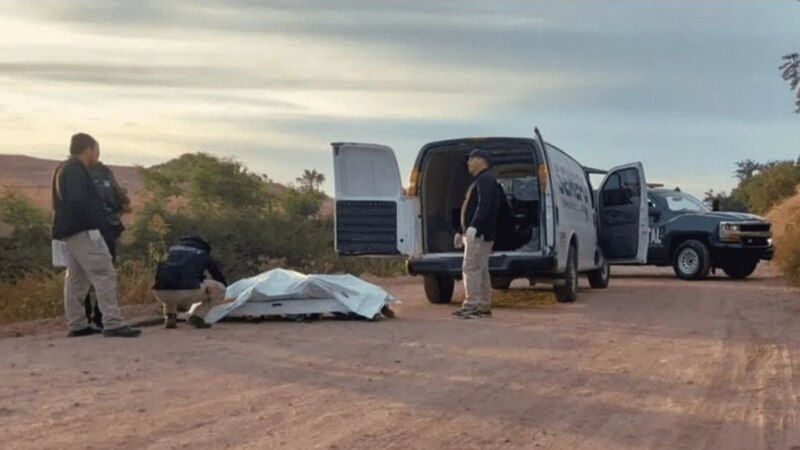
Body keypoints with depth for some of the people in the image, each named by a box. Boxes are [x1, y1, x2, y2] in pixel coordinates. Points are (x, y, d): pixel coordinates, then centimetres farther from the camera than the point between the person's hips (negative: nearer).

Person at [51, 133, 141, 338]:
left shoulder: (65, 169, 19)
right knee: (104, 275, -13)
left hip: (72, 232, 11)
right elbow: (78, 201, -25)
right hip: (83, 231, -11)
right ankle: (113, 323, -16)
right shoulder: (76, 170, -13)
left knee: (76, 279, 12)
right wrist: (95, 222, -22)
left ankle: (77, 325, 17)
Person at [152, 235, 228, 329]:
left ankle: (170, 318, 19)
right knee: (219, 289, 18)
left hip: (161, 293, 4)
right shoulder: (204, 255, 24)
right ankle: (197, 317, 4)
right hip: (186, 292, -4)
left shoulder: (174, 249, 34)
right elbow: (221, 280, 31)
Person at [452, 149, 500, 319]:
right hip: (478, 234, 11)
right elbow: (471, 208, 27)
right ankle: (484, 307, 14)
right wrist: (461, 231, 27)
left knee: (471, 268, -12)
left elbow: (484, 205, -24)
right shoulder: (481, 180, 24)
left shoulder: (485, 179, -10)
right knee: (481, 270, 11)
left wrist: (474, 226, -34)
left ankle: (471, 306, -14)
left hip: (479, 233, -11)